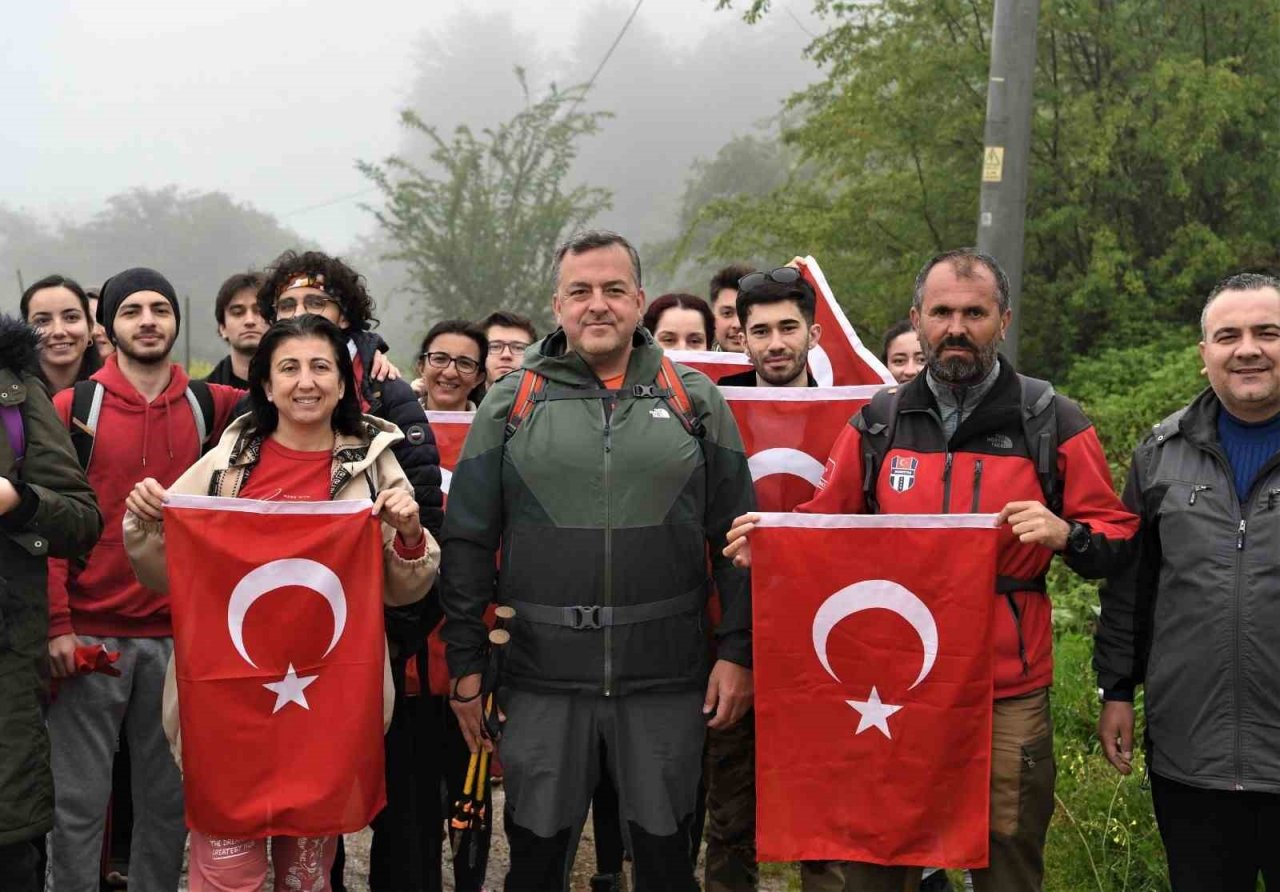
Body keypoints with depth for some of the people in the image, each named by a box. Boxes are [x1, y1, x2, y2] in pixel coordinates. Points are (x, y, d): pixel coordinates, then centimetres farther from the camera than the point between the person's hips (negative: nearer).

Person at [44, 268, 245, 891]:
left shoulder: (211, 407, 7)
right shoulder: (71, 408, 1)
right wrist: (57, 624, -10)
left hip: (177, 634, 2)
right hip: (89, 634, -2)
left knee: (169, 798, 9)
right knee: (79, 800, 1)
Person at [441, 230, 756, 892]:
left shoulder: (694, 400, 6)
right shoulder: (511, 404, 5)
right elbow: (466, 544, 5)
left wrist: (738, 652, 0)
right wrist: (465, 664, 1)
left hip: (666, 679, 0)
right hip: (542, 677, 0)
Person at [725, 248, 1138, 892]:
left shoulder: (1053, 423, 0)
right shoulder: (878, 423, 7)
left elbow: (1116, 539, 2)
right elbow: (826, 525, 13)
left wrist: (1066, 534, -19)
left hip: (1007, 696, -2)